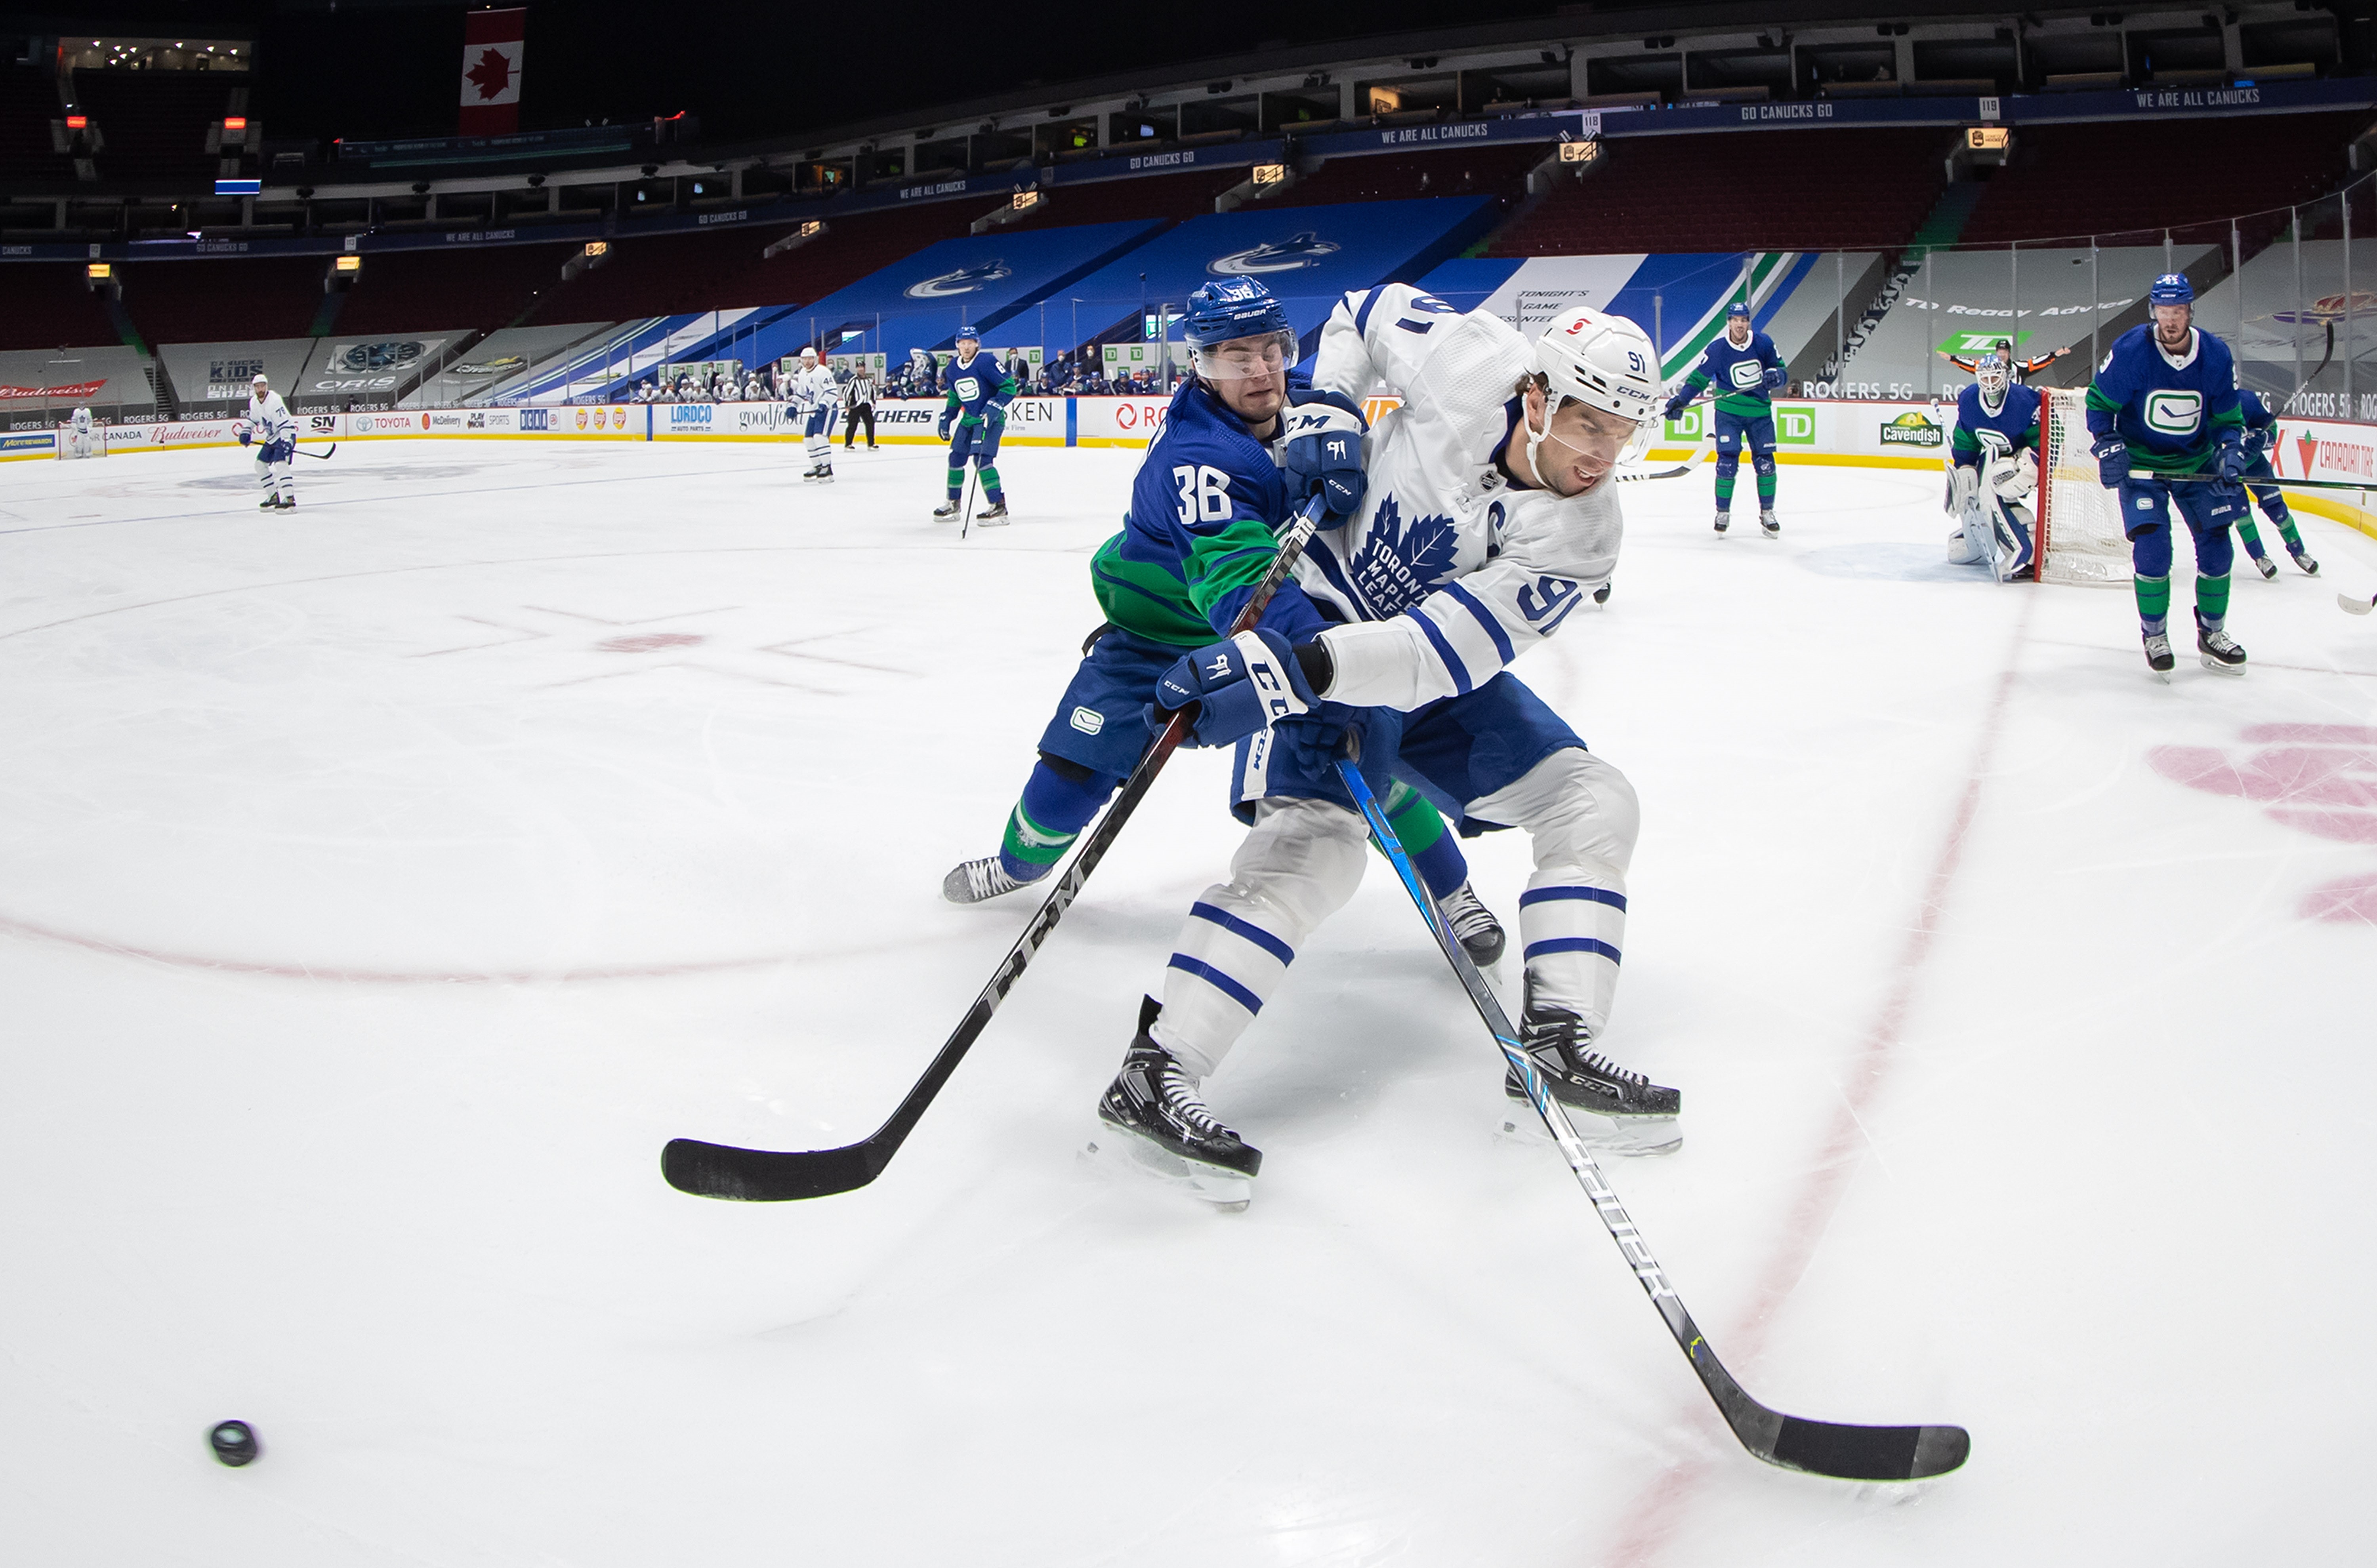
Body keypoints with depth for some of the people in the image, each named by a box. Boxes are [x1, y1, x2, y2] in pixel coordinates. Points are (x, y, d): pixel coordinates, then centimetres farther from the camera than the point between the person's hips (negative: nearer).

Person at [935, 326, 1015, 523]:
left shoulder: (987, 362, -16)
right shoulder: (952, 368, 7)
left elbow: (1009, 387, -16)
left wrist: (994, 406, -26)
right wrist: (946, 419, 17)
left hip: (990, 419, -8)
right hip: (968, 419, 8)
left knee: (982, 459, -20)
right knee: (956, 458, 10)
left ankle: (999, 506, -19)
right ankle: (953, 504, 26)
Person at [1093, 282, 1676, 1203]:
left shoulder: (1581, 536, -18)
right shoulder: (1470, 362, -21)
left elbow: (1442, 653, -31)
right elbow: (1365, 310, 2)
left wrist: (1294, 670, -42)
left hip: (1438, 669, 4)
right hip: (1317, 619, -4)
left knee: (1594, 804, -3)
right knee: (1314, 841, -25)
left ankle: (1557, 1046, 0)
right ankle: (1153, 1075, -27)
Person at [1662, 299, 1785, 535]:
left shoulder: (1763, 343, -5)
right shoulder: (1717, 348, -9)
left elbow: (1780, 368, 5)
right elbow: (1699, 377, -2)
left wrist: (1774, 376, -18)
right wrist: (1680, 400, -11)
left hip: (1760, 412, 2)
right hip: (1729, 411, -2)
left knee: (1765, 462, 2)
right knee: (1727, 461, -10)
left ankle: (1767, 513, 15)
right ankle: (1723, 512, 5)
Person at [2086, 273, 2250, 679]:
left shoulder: (2216, 356, -11)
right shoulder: (2131, 350, -19)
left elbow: (2228, 419, 0)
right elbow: (2099, 402, -7)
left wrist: (2231, 451, -17)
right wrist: (2108, 446, -19)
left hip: (2197, 463, 3)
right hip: (2141, 462, -3)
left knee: (2216, 545, 2)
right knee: (2152, 547, -16)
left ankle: (2212, 633, 20)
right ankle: (2155, 637, 3)